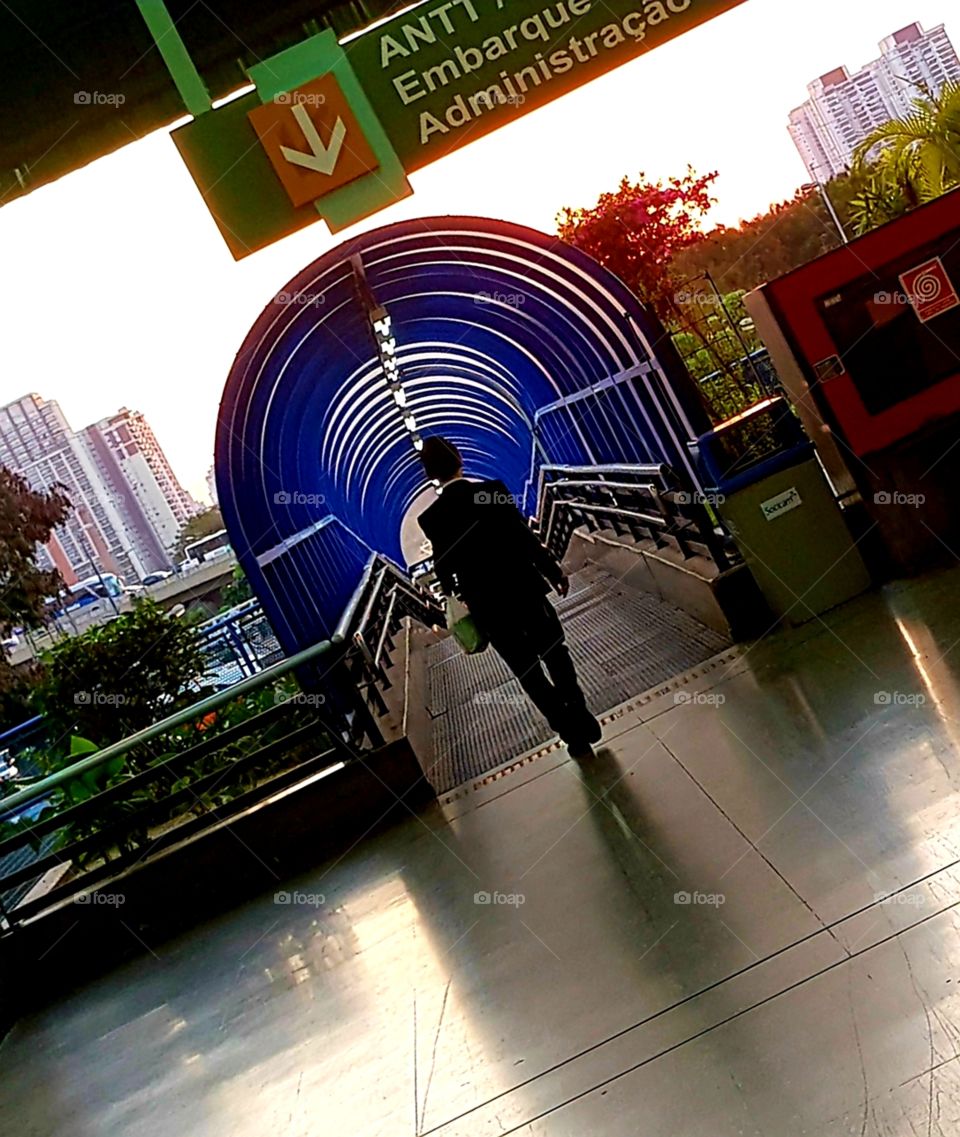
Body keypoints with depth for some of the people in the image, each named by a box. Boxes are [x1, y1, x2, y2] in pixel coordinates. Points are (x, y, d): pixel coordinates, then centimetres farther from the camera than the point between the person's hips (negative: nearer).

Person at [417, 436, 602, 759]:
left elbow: (445, 565, -2)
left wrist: (453, 593, 20)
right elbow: (526, 538, -11)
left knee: (529, 674, 12)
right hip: (525, 590, 0)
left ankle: (574, 735, 19)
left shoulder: (431, 518, -9)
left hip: (488, 608, 0)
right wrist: (554, 571, 2)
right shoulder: (493, 490, -11)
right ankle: (583, 722, 25)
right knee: (556, 657, 20)